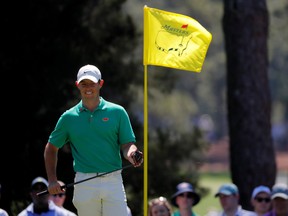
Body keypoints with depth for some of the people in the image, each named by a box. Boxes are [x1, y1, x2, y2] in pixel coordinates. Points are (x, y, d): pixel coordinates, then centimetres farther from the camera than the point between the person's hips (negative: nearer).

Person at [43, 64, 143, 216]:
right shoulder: (69, 117, 9)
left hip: (113, 181, -1)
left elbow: (127, 145, 3)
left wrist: (131, 154, -21)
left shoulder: (117, 112, 6)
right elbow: (51, 148, 17)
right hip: (84, 184, 1)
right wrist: (52, 180, 8)